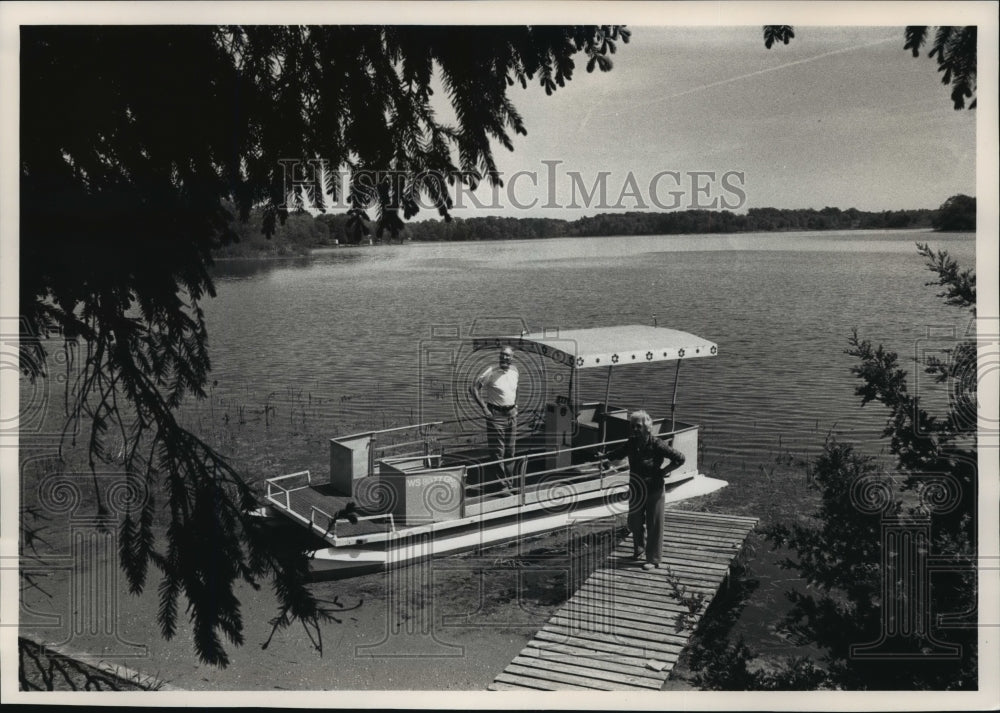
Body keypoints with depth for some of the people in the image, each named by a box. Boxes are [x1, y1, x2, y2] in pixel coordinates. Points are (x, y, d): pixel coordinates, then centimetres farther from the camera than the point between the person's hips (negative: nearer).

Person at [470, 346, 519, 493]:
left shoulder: (515, 371, 5)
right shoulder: (491, 372, -14)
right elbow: (473, 387, -13)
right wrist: (484, 408, -16)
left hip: (511, 414, 6)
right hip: (495, 414, -6)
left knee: (510, 451, 10)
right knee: (498, 452, -5)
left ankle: (508, 483, 20)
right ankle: (503, 484, 0)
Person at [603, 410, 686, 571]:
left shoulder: (657, 445, -17)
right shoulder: (631, 444, -1)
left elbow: (680, 459, -14)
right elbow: (616, 454, 16)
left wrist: (662, 472, -15)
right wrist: (606, 460, -3)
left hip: (654, 491, -5)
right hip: (636, 490, 5)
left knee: (654, 526, 2)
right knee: (634, 523, 15)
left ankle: (653, 559, 12)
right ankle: (639, 550, 40)